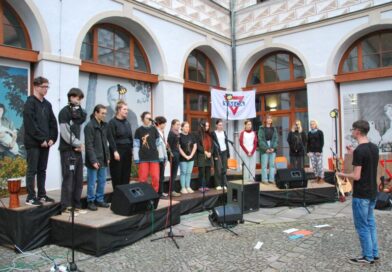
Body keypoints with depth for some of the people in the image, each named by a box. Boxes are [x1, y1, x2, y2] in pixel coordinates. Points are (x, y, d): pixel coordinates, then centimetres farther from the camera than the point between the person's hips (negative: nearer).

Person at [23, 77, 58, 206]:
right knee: (32, 170, -1)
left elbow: (53, 123, 12)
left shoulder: (47, 104, 14)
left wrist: (52, 138, -1)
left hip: (45, 143, 7)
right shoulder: (30, 103, -7)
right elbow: (30, 125, -15)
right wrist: (42, 139, -15)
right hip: (33, 143, -7)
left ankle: (42, 195, 19)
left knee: (42, 170, 11)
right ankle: (30, 197, 5)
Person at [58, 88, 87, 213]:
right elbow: (65, 134, -13)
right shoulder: (64, 112, -6)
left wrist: (79, 145, -3)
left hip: (77, 149, 7)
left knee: (78, 178, 8)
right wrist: (79, 144, -8)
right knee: (68, 178, -7)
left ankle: (76, 204, 16)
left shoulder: (78, 112, 16)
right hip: (67, 150, -7)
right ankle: (66, 206, -1)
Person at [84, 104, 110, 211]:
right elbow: (89, 145, -15)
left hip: (103, 159, 7)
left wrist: (108, 157, 10)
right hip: (94, 160, -7)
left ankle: (99, 200, 23)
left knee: (102, 181, 11)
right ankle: (90, 202, 14)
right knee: (92, 182, 2)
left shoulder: (104, 125, 11)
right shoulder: (89, 126, -11)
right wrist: (93, 160, -18)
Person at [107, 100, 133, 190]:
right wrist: (115, 151, -19)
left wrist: (132, 150, 10)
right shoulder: (112, 122, -5)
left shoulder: (127, 123, 16)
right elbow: (111, 138, -13)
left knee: (126, 174, 9)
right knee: (117, 174, -1)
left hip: (127, 151, 6)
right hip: (117, 151, -6)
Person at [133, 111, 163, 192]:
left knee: (156, 178, 1)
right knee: (143, 178, 1)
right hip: (143, 158, -2)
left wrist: (161, 156, 7)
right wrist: (136, 158, -4)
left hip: (154, 157, 2)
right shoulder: (139, 130, 0)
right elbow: (136, 145, 0)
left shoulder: (154, 129, 6)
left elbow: (158, 143, 10)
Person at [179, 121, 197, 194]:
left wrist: (191, 155, -2)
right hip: (183, 158, -5)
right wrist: (185, 156, -12)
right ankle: (183, 188, 6)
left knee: (189, 172, 8)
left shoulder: (191, 136, 9)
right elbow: (179, 148, -11)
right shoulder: (179, 136, -6)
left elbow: (195, 146, 8)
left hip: (191, 158, 5)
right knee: (183, 172, 0)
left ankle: (188, 187, 16)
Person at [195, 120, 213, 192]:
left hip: (209, 156, 6)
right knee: (202, 171, -5)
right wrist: (205, 152, -13)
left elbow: (211, 145, 12)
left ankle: (206, 186, 13)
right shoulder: (198, 134, -5)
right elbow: (198, 146, -10)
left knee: (208, 171, 5)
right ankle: (201, 186, 2)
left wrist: (210, 152, -4)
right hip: (201, 156, -5)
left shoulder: (209, 134, 14)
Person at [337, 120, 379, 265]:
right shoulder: (374, 148, 5)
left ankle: (368, 256, 13)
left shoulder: (359, 151, -20)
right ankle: (374, 253, 25)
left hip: (361, 194, -8)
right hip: (372, 193, 8)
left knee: (362, 226, 4)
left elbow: (356, 176, -21)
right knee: (370, 223, 18)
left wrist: (343, 175, -4)